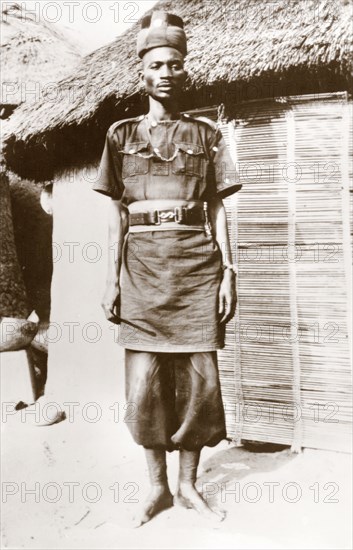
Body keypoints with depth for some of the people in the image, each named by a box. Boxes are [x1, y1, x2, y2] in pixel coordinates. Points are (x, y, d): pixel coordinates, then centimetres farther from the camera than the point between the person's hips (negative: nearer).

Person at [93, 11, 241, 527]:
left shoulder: (207, 134, 10)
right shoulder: (122, 134, 11)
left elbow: (217, 208, 8)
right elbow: (117, 212, 9)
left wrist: (228, 271, -1)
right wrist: (112, 277, 2)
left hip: (196, 261, 0)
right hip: (143, 263, 0)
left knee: (199, 378, 1)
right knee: (145, 382, -1)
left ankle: (188, 485, 19)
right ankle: (157, 485, 17)